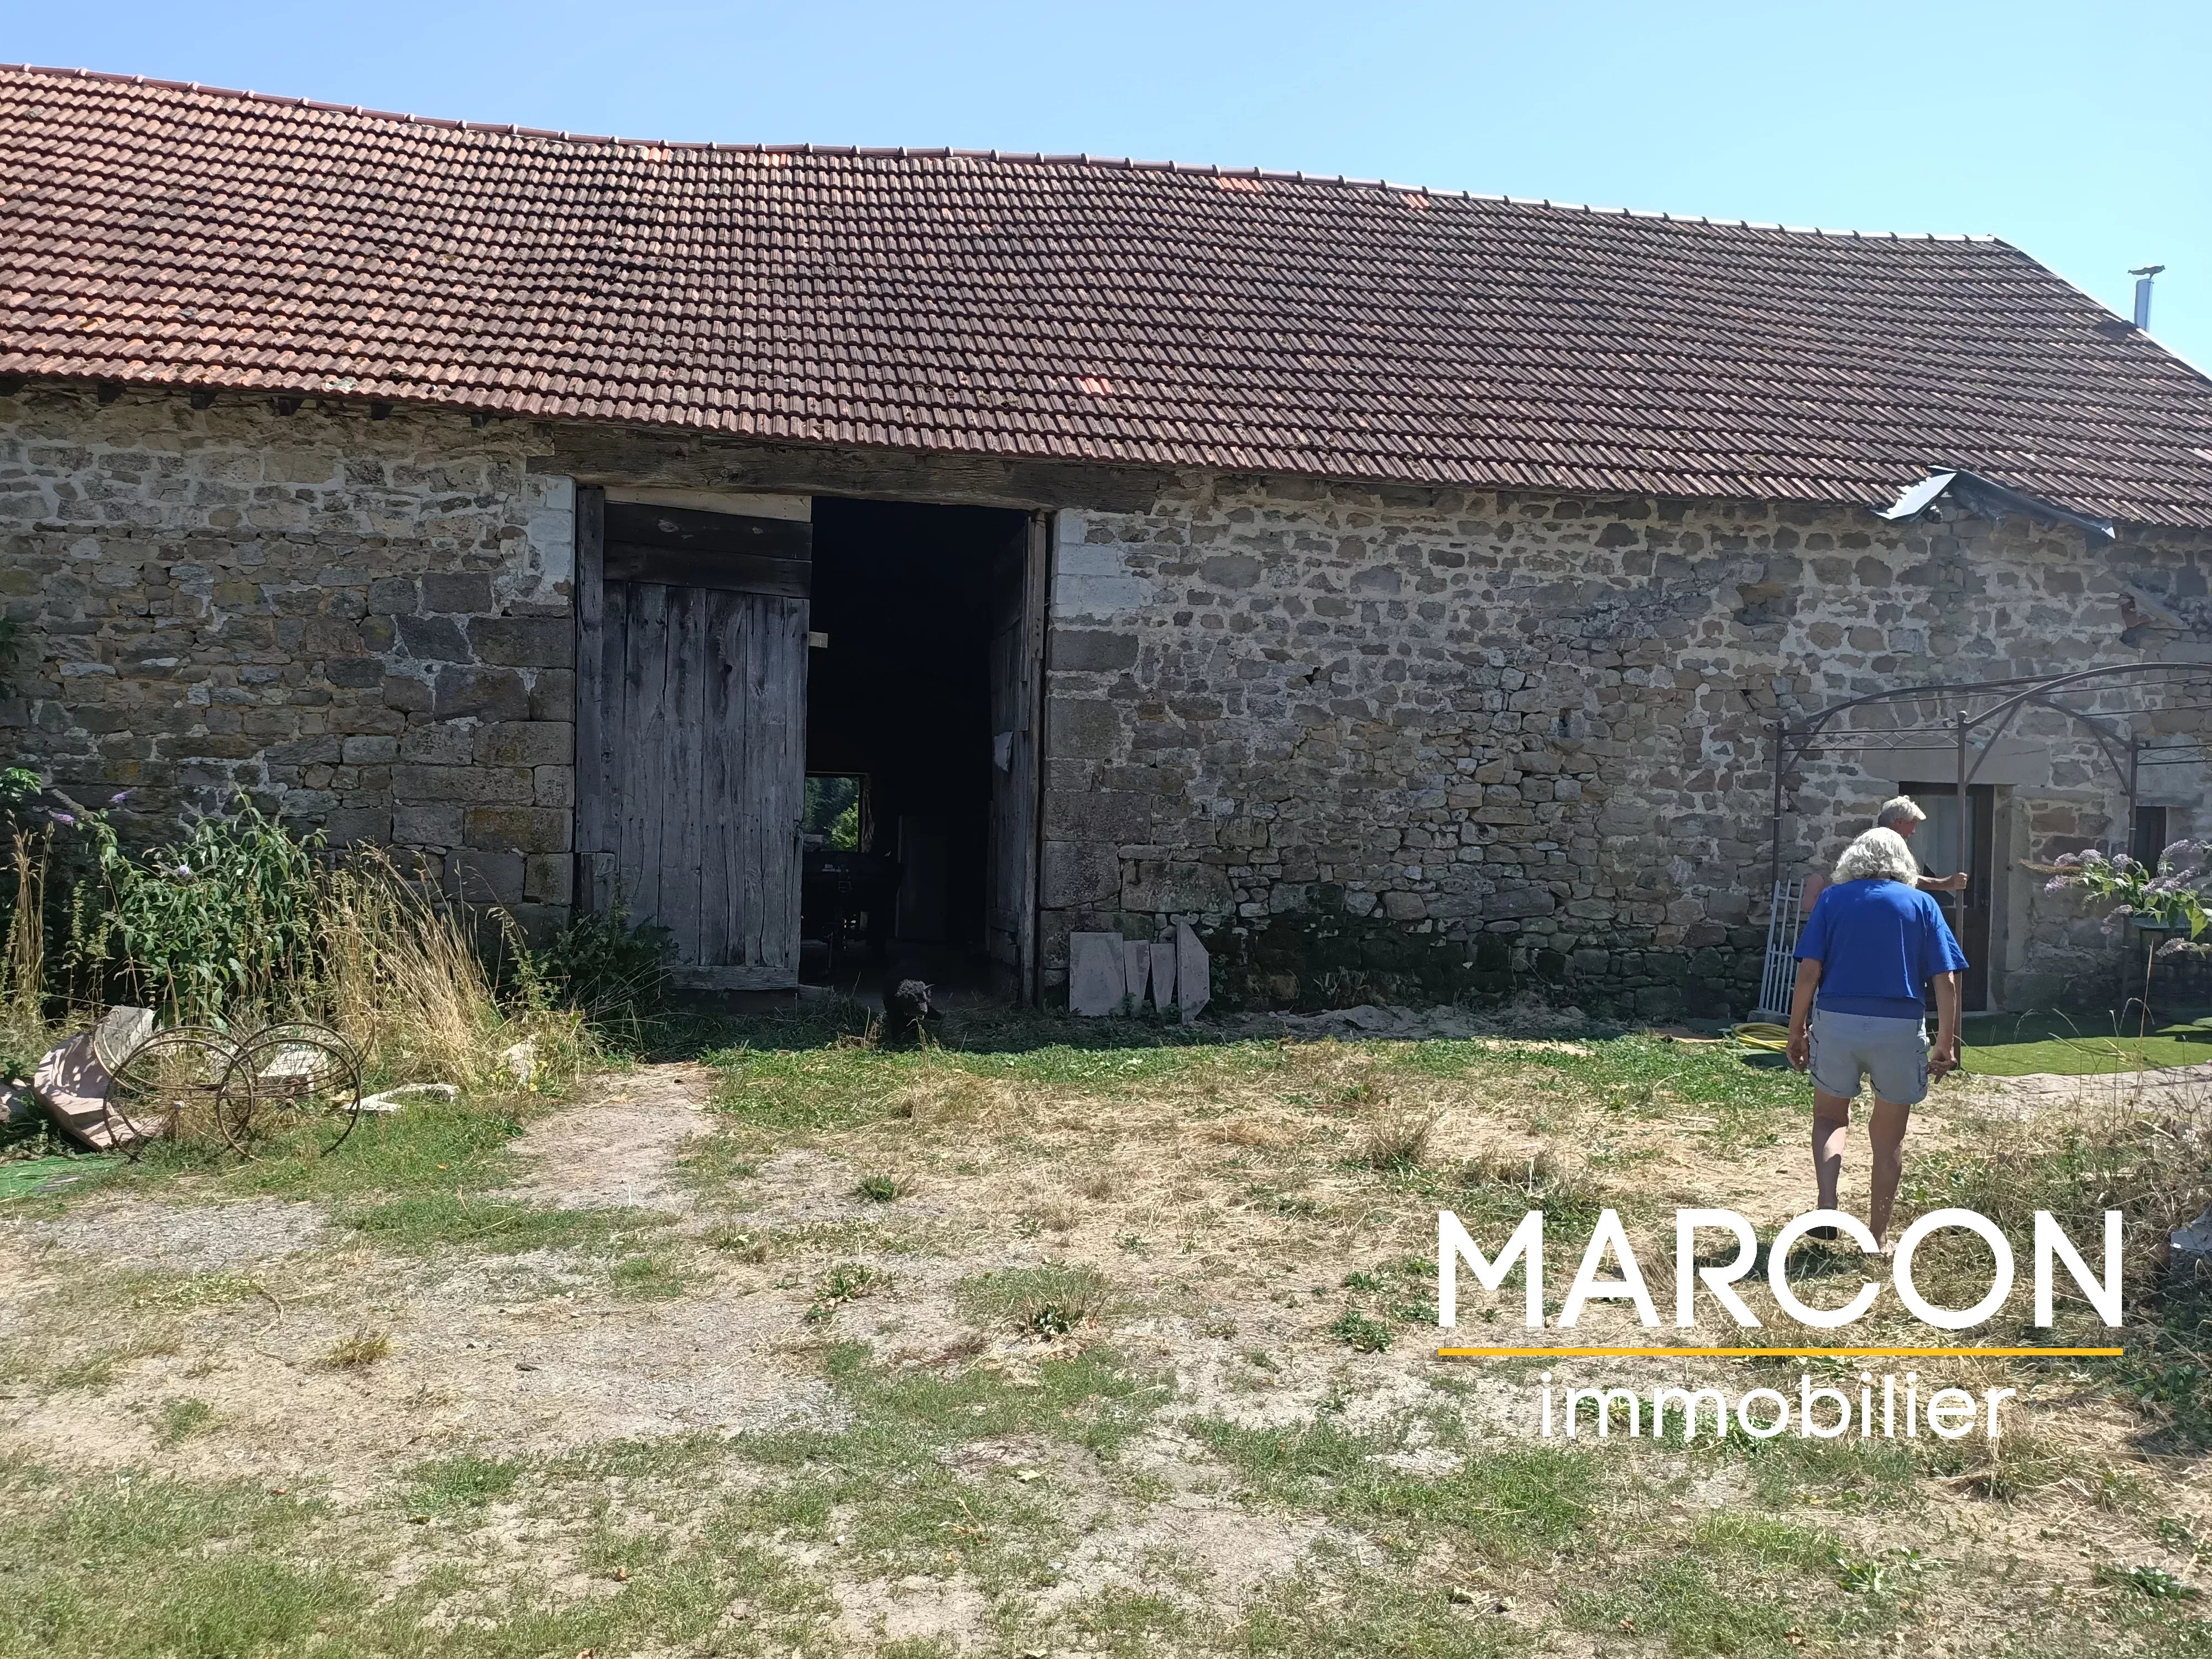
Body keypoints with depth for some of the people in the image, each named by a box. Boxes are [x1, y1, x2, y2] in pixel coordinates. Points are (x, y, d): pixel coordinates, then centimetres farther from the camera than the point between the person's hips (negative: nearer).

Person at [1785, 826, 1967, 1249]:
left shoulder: (1832, 898, 5)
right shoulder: (1922, 904, 6)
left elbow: (1809, 971, -3)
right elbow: (1946, 980, -1)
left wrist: (1797, 1030, 3)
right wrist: (1947, 1043, 5)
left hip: (1836, 1023, 0)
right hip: (1900, 1029, 0)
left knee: (1830, 1118, 20)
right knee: (1889, 1136, 15)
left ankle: (1827, 1206, 1)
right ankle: (1878, 1236, 21)